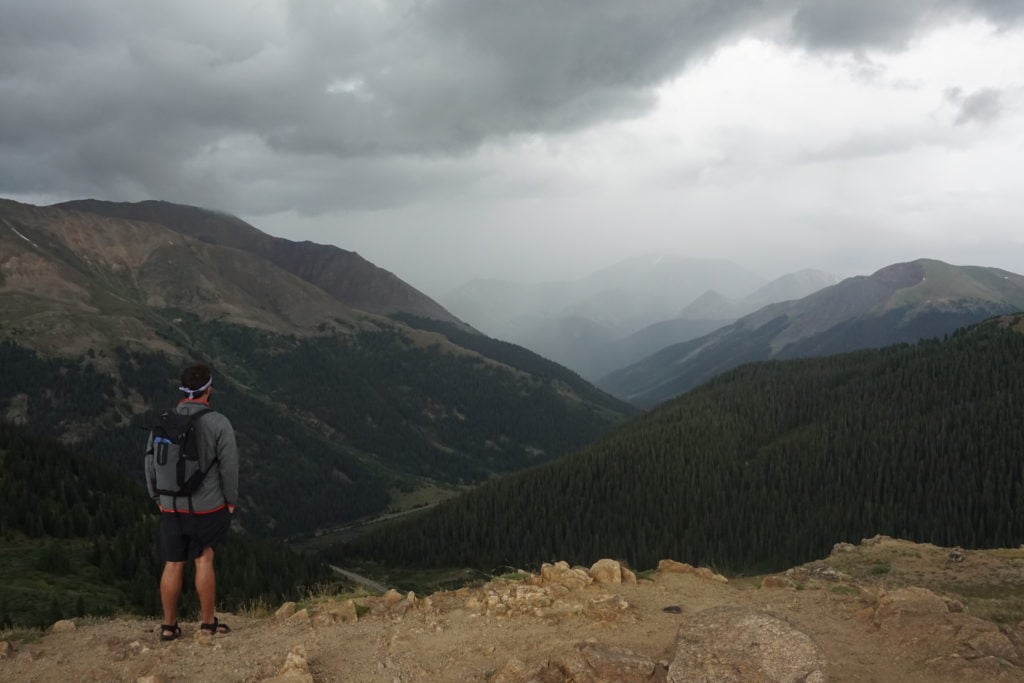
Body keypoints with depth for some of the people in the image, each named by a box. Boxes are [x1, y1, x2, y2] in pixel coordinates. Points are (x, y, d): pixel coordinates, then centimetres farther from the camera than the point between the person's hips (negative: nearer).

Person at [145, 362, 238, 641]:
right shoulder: (219, 423, -14)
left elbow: (151, 463, 4)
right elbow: (229, 466, -11)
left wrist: (158, 499, 16)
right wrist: (230, 500, 3)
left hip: (171, 507, 3)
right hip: (208, 508, -3)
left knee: (173, 565, 12)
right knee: (204, 560, 11)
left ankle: (169, 626, 21)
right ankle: (208, 621, 18)